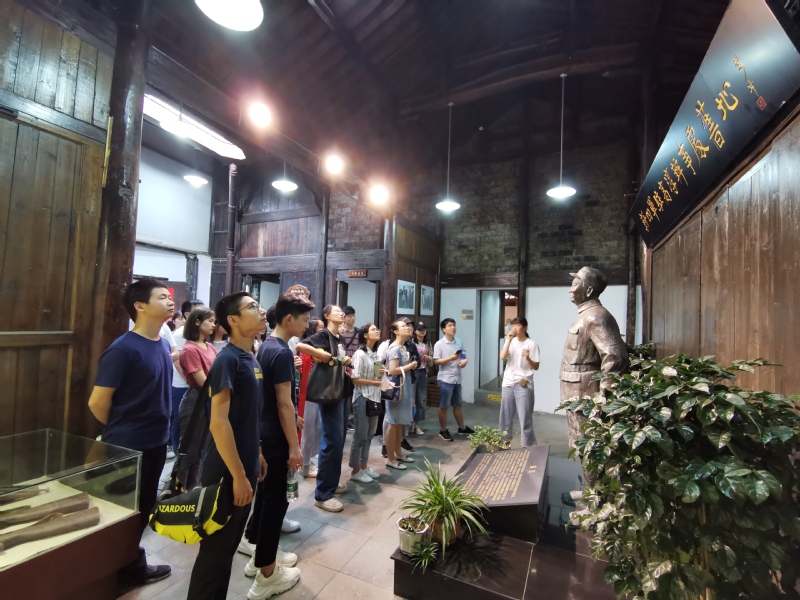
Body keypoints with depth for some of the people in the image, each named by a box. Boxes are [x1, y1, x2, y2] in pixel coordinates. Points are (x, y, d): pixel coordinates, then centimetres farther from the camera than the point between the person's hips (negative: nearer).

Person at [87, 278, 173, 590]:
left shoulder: (163, 344, 3)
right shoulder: (124, 348, -21)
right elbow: (97, 402, -15)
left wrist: (155, 428, 14)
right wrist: (121, 431, -1)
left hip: (156, 442, 7)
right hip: (128, 447, -7)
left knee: (144, 509, 22)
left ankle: (133, 563, 41)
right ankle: (119, 572, 33)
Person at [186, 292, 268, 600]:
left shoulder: (251, 359, 6)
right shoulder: (227, 359, -20)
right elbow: (219, 421, -23)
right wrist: (238, 474, -20)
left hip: (245, 468, 8)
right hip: (228, 473, -8)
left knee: (229, 546, 22)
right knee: (215, 550, 10)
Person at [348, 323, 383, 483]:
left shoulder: (375, 354, 11)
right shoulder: (360, 354, -14)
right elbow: (355, 380, -18)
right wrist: (376, 382, -16)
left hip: (374, 399, 8)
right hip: (363, 399, -8)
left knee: (368, 435, 16)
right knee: (360, 436, 3)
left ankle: (364, 466, 29)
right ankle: (355, 471, 17)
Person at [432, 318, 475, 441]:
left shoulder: (459, 342, 7)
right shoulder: (439, 344, -11)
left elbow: (463, 356, 12)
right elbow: (436, 361, -13)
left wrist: (464, 361, -11)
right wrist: (450, 358, -24)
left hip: (457, 378, 6)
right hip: (445, 379, -6)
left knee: (457, 404, 19)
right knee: (444, 406, 6)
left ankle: (462, 428, 33)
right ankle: (443, 430, 19)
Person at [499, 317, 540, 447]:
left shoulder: (531, 344, -5)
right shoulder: (510, 341, 6)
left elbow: (536, 367, -4)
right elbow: (502, 357, -10)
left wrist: (528, 358, -24)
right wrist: (509, 340, -14)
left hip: (524, 384, -4)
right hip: (508, 383, 4)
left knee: (525, 418, -3)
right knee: (505, 416, 12)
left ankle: (529, 446, 8)